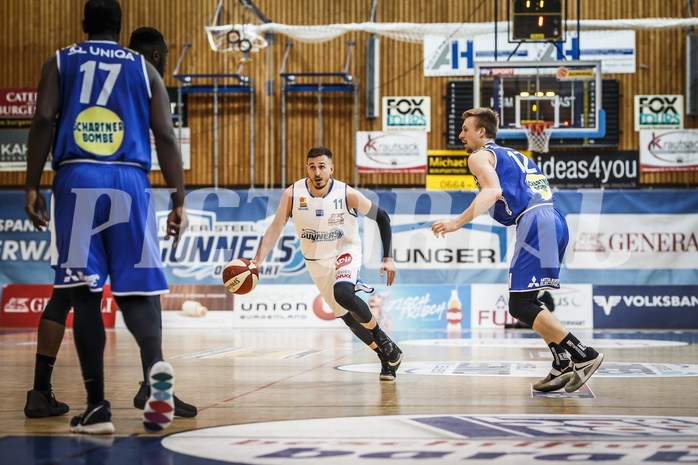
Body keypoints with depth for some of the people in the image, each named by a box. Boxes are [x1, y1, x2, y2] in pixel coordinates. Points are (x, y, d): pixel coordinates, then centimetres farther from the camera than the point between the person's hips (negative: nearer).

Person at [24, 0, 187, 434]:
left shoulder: (59, 62, 14)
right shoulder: (143, 67, 15)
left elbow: (43, 120, -1)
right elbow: (166, 135, 6)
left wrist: (32, 186, 1)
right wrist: (179, 200, 6)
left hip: (77, 179, 0)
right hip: (130, 180, 0)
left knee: (86, 294, 3)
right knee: (136, 290, 5)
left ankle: (98, 407, -1)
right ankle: (157, 364, -25)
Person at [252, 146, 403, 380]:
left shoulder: (348, 195, -21)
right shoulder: (292, 194, -17)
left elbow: (382, 218, -9)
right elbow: (274, 229, -9)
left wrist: (388, 258, -13)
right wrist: (256, 262, -20)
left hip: (345, 253, -4)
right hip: (316, 262, 4)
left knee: (343, 293, -33)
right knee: (346, 315, 8)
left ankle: (382, 338, -10)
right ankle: (387, 356, 28)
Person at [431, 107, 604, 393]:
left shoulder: (480, 156, 5)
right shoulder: (513, 155, 32)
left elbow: (493, 190, -15)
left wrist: (458, 222, -20)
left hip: (535, 224, -9)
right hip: (556, 222, 9)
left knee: (520, 305, -9)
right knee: (527, 300, 19)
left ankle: (584, 355, -17)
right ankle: (563, 365, 10)